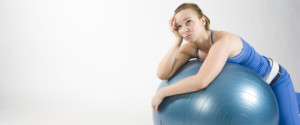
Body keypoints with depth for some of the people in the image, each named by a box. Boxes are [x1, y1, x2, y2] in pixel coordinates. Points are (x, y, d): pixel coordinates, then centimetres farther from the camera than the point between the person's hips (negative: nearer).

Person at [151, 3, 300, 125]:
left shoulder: (222, 40, -38)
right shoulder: (191, 48, -17)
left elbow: (201, 81, -50)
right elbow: (163, 74, -27)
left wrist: (162, 92, -40)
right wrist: (178, 40, -31)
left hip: (274, 80, -6)